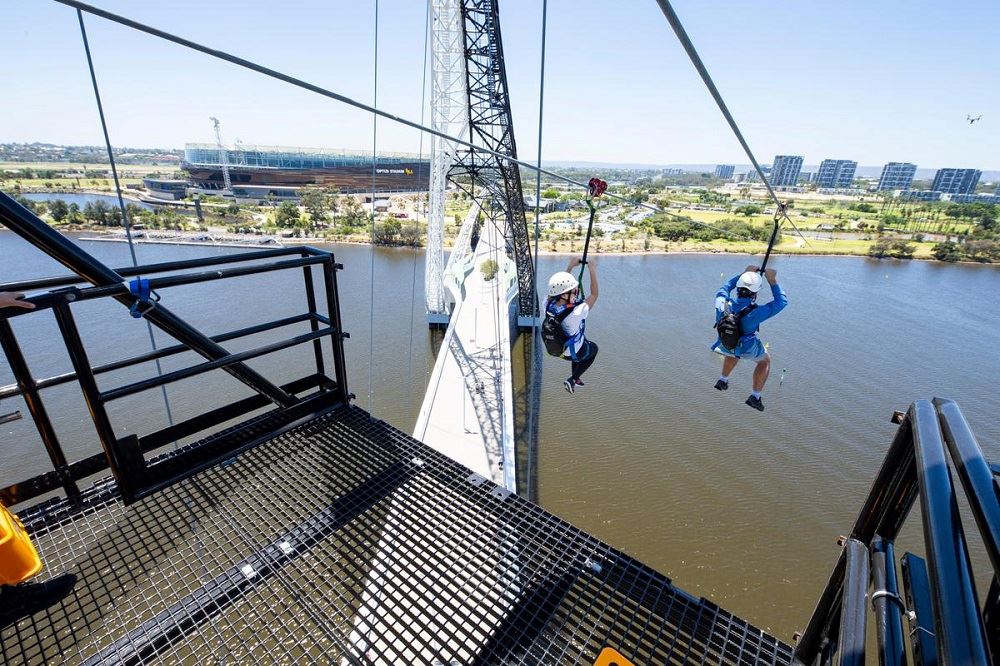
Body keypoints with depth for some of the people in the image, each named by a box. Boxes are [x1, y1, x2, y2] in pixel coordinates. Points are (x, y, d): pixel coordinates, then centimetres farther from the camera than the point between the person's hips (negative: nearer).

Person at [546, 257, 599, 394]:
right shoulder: (576, 313, -41)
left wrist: (570, 266, -3)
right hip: (573, 353, -5)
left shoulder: (548, 305, -26)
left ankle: (576, 379, 47)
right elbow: (594, 295, -25)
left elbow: (561, 285, -5)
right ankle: (572, 380, 26)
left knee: (583, 342, 35)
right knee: (593, 348, 29)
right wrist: (593, 271, -20)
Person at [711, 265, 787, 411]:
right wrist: (772, 281, -18)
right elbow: (782, 301, -20)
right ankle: (755, 396, 29)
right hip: (748, 348, -3)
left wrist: (744, 274, -1)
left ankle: (723, 380, 45)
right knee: (765, 361, 28)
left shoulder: (722, 304, -28)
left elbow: (724, 289, -3)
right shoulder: (756, 313, -37)